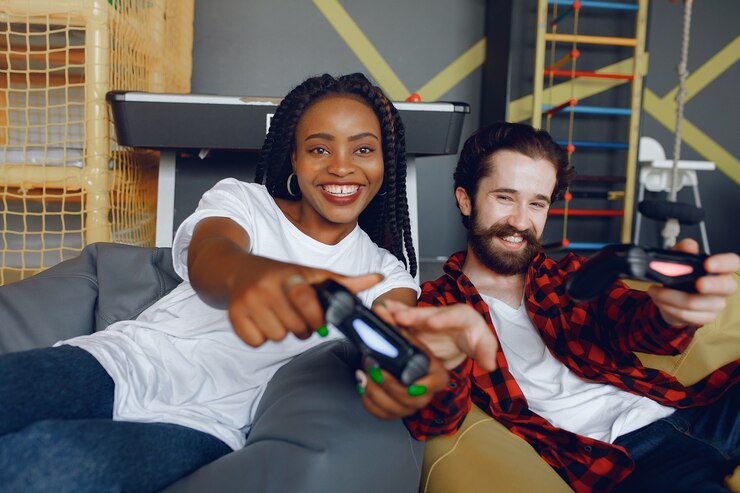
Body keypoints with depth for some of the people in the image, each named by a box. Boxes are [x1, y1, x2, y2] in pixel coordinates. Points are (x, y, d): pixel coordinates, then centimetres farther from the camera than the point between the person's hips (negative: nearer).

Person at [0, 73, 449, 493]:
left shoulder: (383, 273, 11)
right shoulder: (240, 198, 7)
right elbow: (205, 259, -15)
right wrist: (247, 274, -44)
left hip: (202, 424, -1)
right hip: (121, 360, 2)